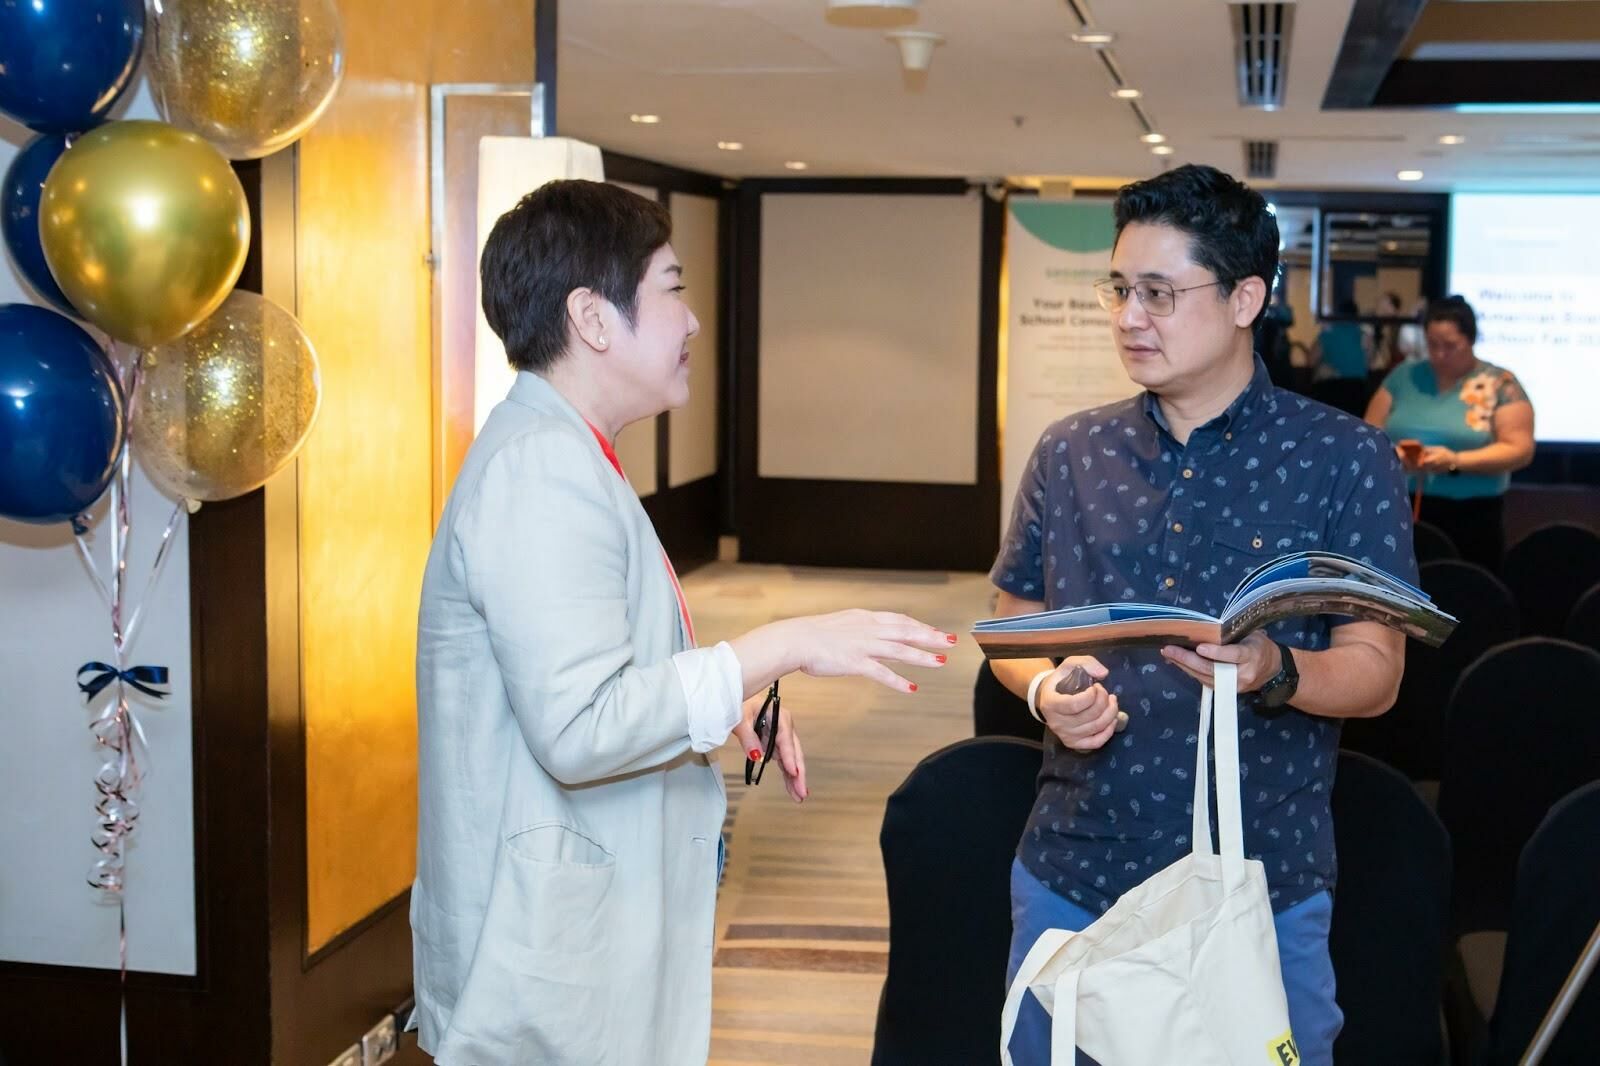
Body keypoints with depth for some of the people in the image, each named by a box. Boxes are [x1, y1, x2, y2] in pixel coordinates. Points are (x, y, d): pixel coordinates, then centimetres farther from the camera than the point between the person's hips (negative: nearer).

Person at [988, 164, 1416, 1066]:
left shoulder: (1346, 460, -5)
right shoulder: (1070, 453, 5)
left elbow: (1376, 673, -7)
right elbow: (1014, 626, 11)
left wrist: (1273, 672, -27)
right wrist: (1046, 689, -11)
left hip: (1264, 890, -3)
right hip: (1073, 878, 3)